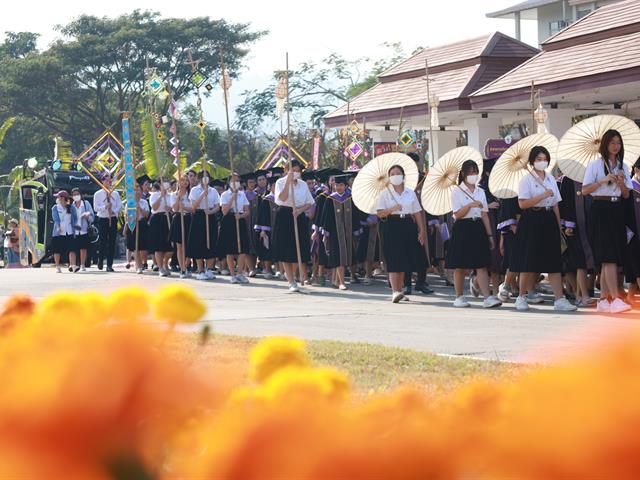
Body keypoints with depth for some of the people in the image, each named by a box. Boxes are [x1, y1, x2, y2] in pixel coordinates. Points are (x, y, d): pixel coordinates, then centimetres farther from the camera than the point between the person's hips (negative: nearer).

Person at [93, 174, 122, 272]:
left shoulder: (115, 194, 11)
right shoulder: (98, 194, 2)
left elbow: (120, 206, 6)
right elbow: (96, 208, -7)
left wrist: (115, 211, -14)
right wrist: (105, 207, -24)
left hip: (113, 219, 2)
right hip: (102, 219, -2)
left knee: (112, 243, 0)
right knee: (103, 242, -3)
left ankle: (110, 265, 4)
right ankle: (100, 260, 20)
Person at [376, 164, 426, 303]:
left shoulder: (410, 193, 12)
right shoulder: (385, 193, 3)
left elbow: (417, 213, 13)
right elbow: (380, 213, -3)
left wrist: (422, 230, 8)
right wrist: (392, 209, -20)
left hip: (407, 226, 4)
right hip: (391, 226, -4)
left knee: (404, 261, 5)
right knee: (393, 260, -13)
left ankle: (399, 290, 14)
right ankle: (395, 292, -20)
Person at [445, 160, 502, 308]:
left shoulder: (480, 192, 12)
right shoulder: (457, 192, -2)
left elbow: (485, 215, 13)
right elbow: (457, 214, -8)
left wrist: (490, 235, 9)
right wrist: (470, 205, -23)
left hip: (478, 228, 4)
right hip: (463, 229, -4)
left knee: (481, 265, -4)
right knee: (460, 266, 3)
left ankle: (488, 297, -13)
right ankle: (459, 297, 15)